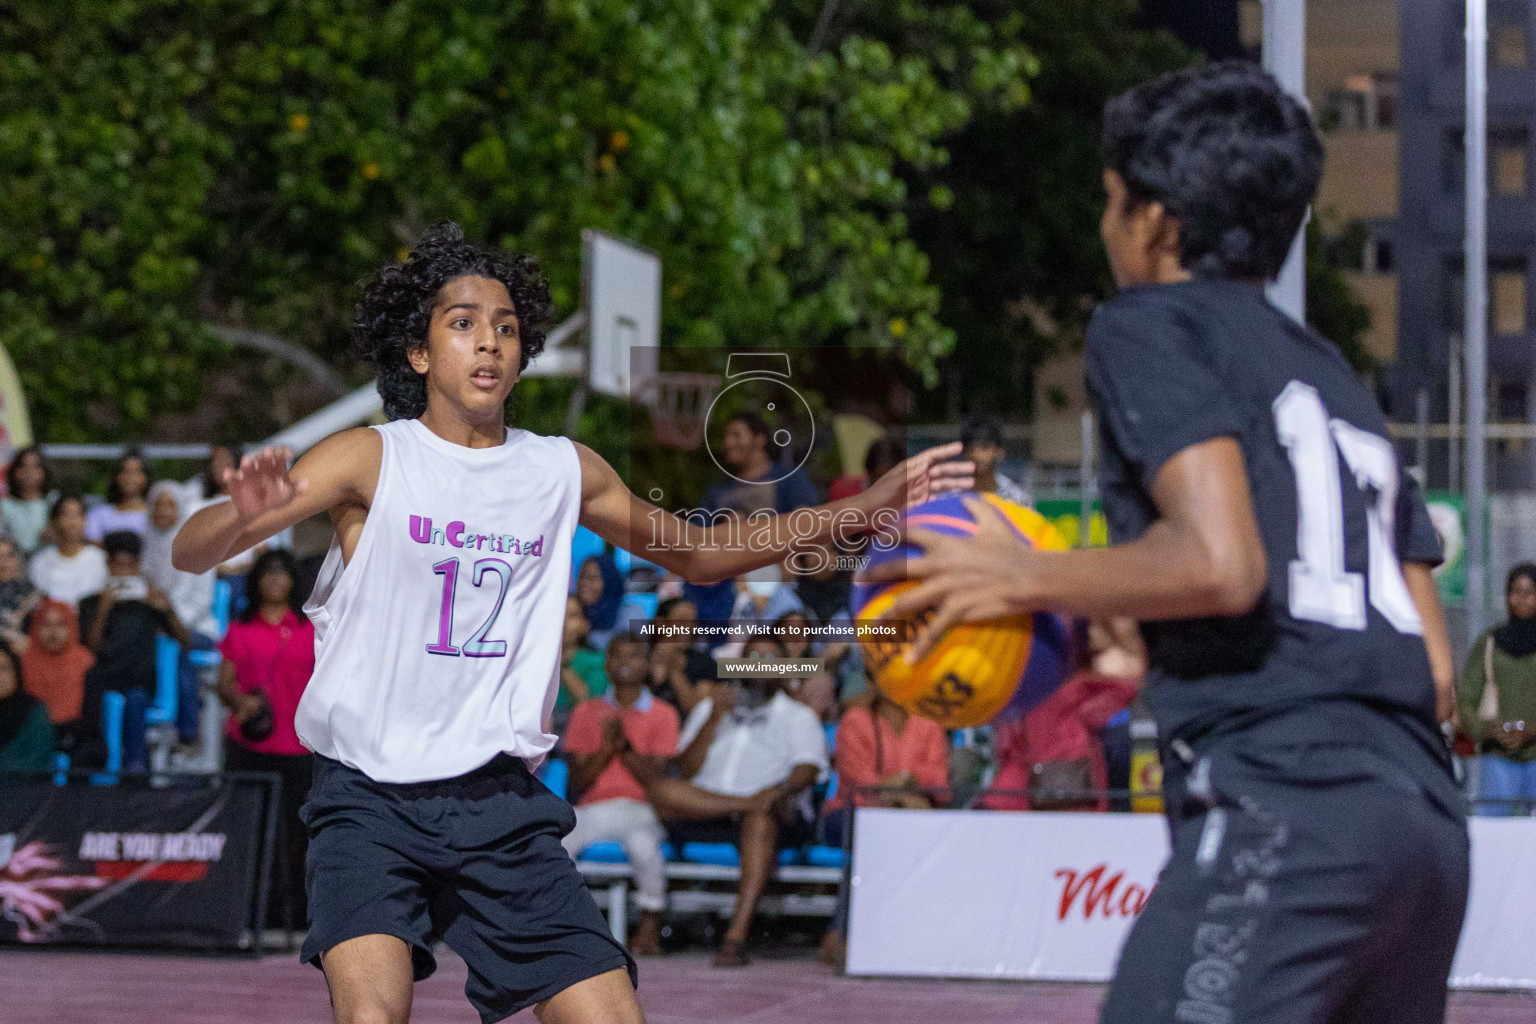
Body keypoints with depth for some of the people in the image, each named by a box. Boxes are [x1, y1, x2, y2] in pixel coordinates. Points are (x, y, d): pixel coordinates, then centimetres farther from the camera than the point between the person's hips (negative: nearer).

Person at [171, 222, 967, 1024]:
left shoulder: (565, 471, 9)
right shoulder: (371, 459, -4)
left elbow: (696, 554, 25)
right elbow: (190, 552, -12)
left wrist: (871, 506, 18)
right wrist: (244, 514, -37)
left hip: (501, 804, 4)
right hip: (369, 800, -4)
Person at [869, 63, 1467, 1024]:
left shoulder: (1149, 327, 6)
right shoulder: (1341, 381, 28)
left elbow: (1220, 563, -12)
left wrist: (1023, 580, 1)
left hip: (1280, 809, -9)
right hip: (1430, 818, 9)